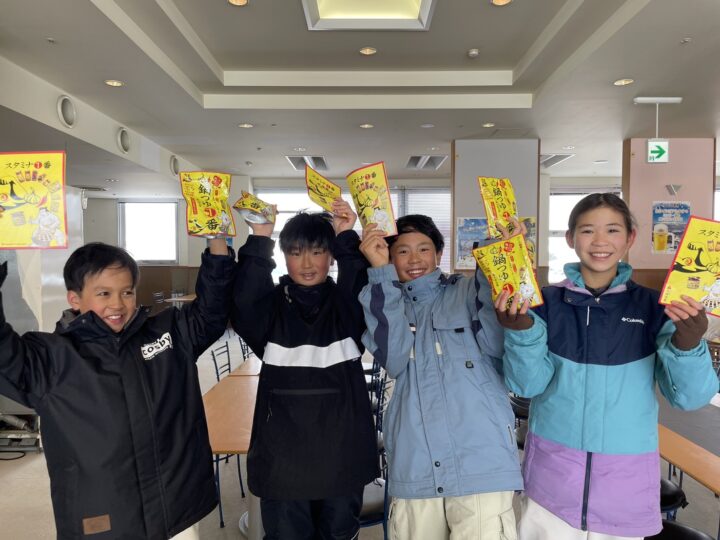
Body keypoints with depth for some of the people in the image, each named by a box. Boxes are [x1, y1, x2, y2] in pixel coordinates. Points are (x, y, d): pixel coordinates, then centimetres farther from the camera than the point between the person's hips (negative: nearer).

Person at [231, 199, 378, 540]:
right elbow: (242, 307, -22)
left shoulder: (347, 303, 0)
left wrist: (347, 239, -27)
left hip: (342, 453, 1)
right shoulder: (270, 303, -1)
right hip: (282, 454, 0)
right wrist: (259, 240, -27)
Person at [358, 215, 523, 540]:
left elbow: (496, 345, -11)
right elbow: (393, 358, -9)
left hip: (481, 464, -2)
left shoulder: (468, 292, 7)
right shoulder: (387, 305, 12)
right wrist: (382, 272, -12)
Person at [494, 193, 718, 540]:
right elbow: (527, 385, -10)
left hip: (627, 476, 1)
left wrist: (687, 345, -26)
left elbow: (690, 397, -6)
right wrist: (521, 330, -28)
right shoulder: (546, 303, -5)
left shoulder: (653, 307, -2)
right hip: (552, 470, -1)